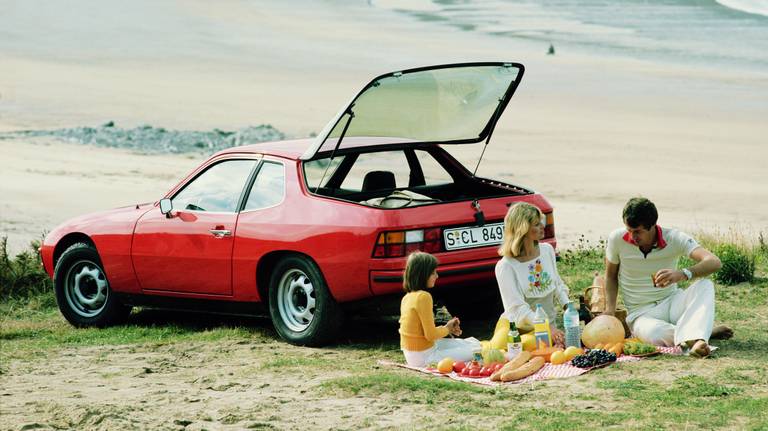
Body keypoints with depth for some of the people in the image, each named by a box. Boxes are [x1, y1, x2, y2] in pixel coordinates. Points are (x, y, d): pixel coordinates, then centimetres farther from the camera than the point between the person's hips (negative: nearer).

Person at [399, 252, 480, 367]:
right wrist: (447, 329, 0)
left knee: (474, 343, 17)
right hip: (424, 356, -9)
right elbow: (431, 335, -20)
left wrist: (446, 328, 7)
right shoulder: (423, 297, -21)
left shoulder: (407, 297, 7)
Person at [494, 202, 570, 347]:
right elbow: (518, 308, -20)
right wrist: (548, 328, -31)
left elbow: (558, 285, 17)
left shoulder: (547, 250, 5)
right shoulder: (506, 267, -14)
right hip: (517, 328, -5)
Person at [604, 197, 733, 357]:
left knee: (705, 285, -29)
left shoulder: (674, 238, -13)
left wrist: (683, 274, -46)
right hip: (642, 313, -1)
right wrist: (610, 310, -6)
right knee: (656, 337, -39)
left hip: (672, 302, 1)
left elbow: (714, 262, -27)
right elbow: (611, 276, 9)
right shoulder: (617, 239, -9)